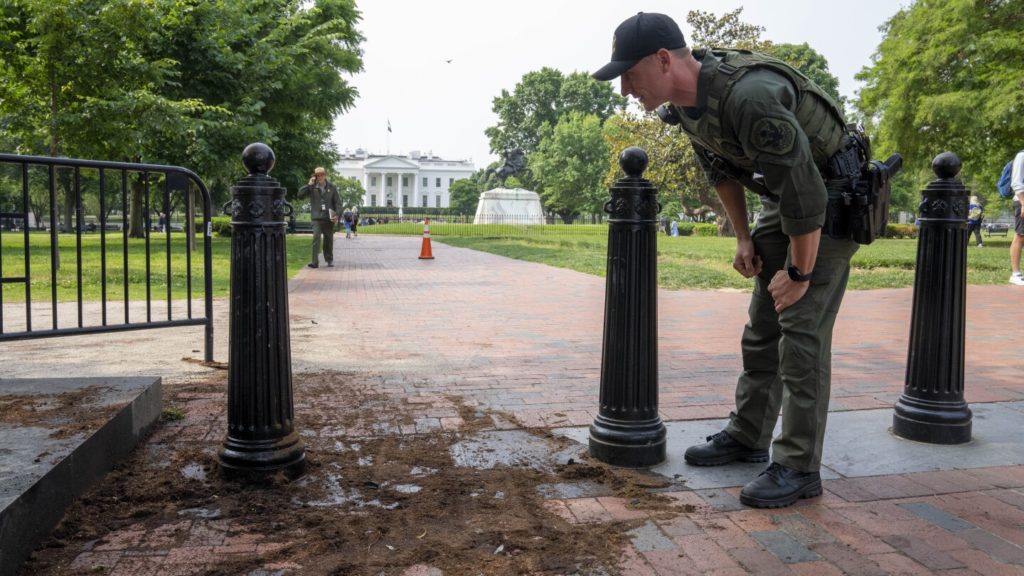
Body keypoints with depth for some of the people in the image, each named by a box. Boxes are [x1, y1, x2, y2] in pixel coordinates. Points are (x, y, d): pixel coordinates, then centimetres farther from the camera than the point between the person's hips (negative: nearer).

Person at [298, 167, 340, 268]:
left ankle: (330, 260, 26)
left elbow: (338, 202, 7)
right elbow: (300, 194, -8)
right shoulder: (312, 188, 2)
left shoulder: (331, 187, 5)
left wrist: (336, 215, -4)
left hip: (329, 218, 2)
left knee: (329, 239, 11)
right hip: (316, 218, -2)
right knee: (316, 238, -14)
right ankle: (314, 261, -18)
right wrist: (309, 185, -14)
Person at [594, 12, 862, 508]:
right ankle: (747, 436, 25)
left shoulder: (750, 97, -35)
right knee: (762, 326, 12)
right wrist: (743, 238, 10)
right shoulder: (683, 101, -6)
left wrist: (800, 272, -20)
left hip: (831, 199, -8)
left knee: (802, 330, -11)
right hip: (783, 200, 9)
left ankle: (800, 468, 0)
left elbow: (804, 192, -30)